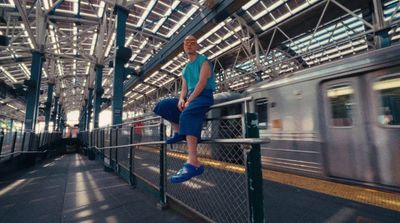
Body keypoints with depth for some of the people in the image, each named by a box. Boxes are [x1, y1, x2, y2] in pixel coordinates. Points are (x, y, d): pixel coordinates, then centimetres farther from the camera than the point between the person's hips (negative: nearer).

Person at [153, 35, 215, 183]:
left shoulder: (203, 61, 4)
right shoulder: (185, 69, 25)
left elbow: (202, 83, -12)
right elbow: (184, 88, 16)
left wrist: (189, 100, -20)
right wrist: (181, 99, -7)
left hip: (204, 96, -8)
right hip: (190, 97, 8)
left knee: (188, 113, -39)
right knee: (162, 105, 0)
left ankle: (193, 163, -47)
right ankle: (179, 132, 0)